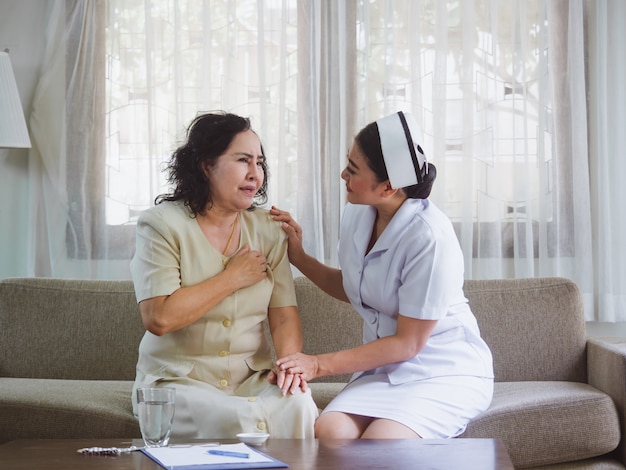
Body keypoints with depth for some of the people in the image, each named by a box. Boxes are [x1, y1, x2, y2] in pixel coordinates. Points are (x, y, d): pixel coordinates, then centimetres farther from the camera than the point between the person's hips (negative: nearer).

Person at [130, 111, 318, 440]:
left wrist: (290, 362, -18)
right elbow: (159, 318, -18)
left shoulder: (266, 228, 9)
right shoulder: (162, 224, -6)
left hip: (252, 377, 4)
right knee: (238, 421, -33)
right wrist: (233, 278, -12)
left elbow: (284, 313, 3)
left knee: (297, 407, -28)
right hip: (179, 380, -4)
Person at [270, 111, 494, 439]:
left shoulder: (429, 236, -22)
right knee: (327, 431, -27)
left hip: (446, 372, -5)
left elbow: (408, 343, -16)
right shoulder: (356, 216, 0)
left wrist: (320, 365, -16)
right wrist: (298, 256, 8)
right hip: (386, 368, 5)